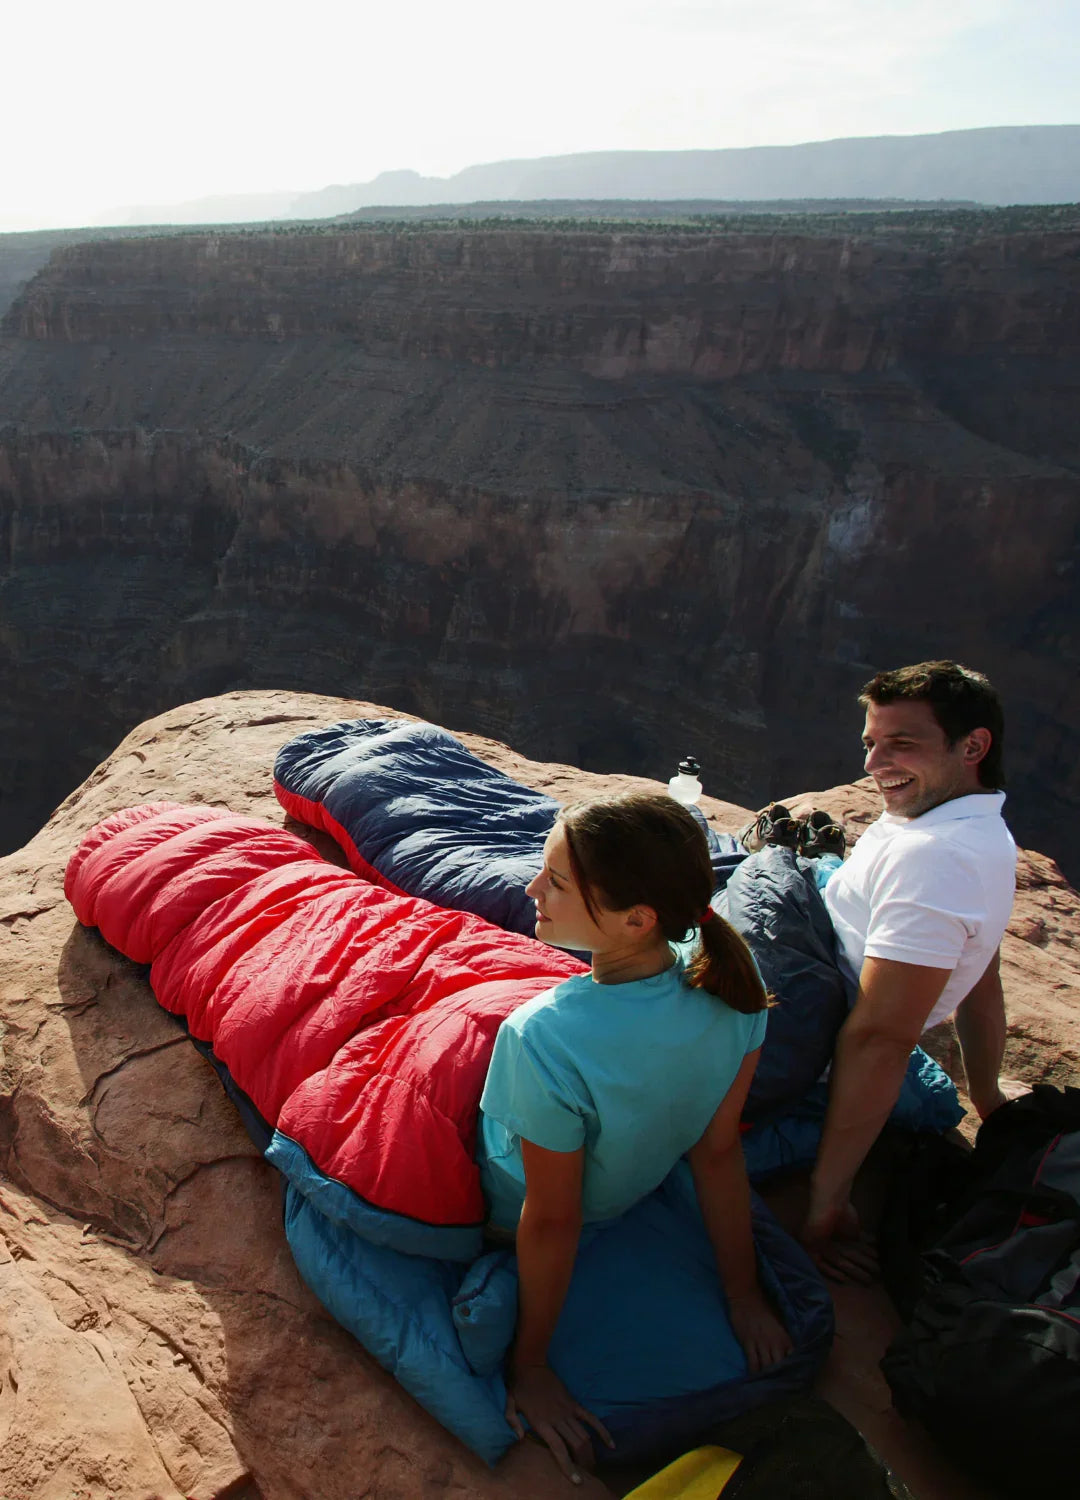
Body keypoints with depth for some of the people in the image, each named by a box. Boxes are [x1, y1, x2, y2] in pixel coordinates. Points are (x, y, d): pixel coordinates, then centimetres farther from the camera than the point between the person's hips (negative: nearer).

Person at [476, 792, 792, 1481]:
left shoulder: (545, 1040, -44)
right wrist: (745, 1297, 1)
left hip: (504, 1206, -4)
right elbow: (720, 1153, -15)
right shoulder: (731, 977, -27)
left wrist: (530, 1363, -11)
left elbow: (551, 1222, -29)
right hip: (637, 1184, 5)